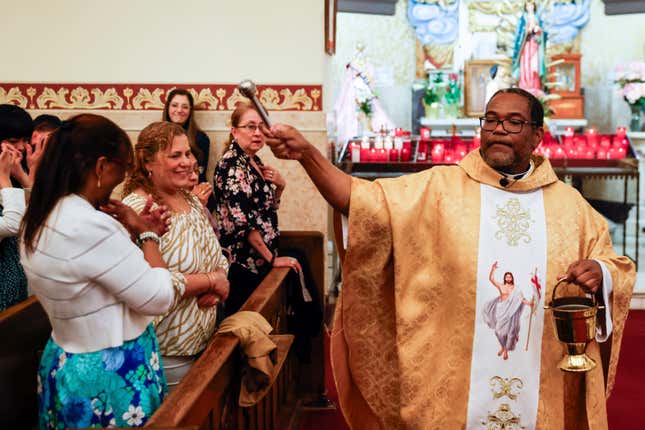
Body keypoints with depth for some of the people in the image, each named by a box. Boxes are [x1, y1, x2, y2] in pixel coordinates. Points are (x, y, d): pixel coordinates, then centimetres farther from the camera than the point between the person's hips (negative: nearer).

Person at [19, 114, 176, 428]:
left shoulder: (38, 220, 1)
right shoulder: (91, 226, -28)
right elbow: (160, 299, -22)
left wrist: (132, 233, 2)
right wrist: (147, 235, -10)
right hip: (109, 378, -9)